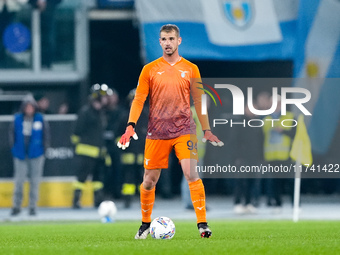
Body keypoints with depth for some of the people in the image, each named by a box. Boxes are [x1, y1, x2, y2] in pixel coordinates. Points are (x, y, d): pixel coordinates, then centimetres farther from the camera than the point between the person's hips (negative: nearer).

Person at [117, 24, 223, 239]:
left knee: (192, 174, -15)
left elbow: (199, 102, 12)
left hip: (184, 129, -1)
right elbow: (139, 99, 4)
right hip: (157, 131, 1)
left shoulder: (191, 69, 7)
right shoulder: (149, 70, 6)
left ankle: (202, 223, -13)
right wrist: (131, 125, -9)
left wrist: (207, 130, 10)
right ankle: (145, 224, 22)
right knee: (149, 180, 4)